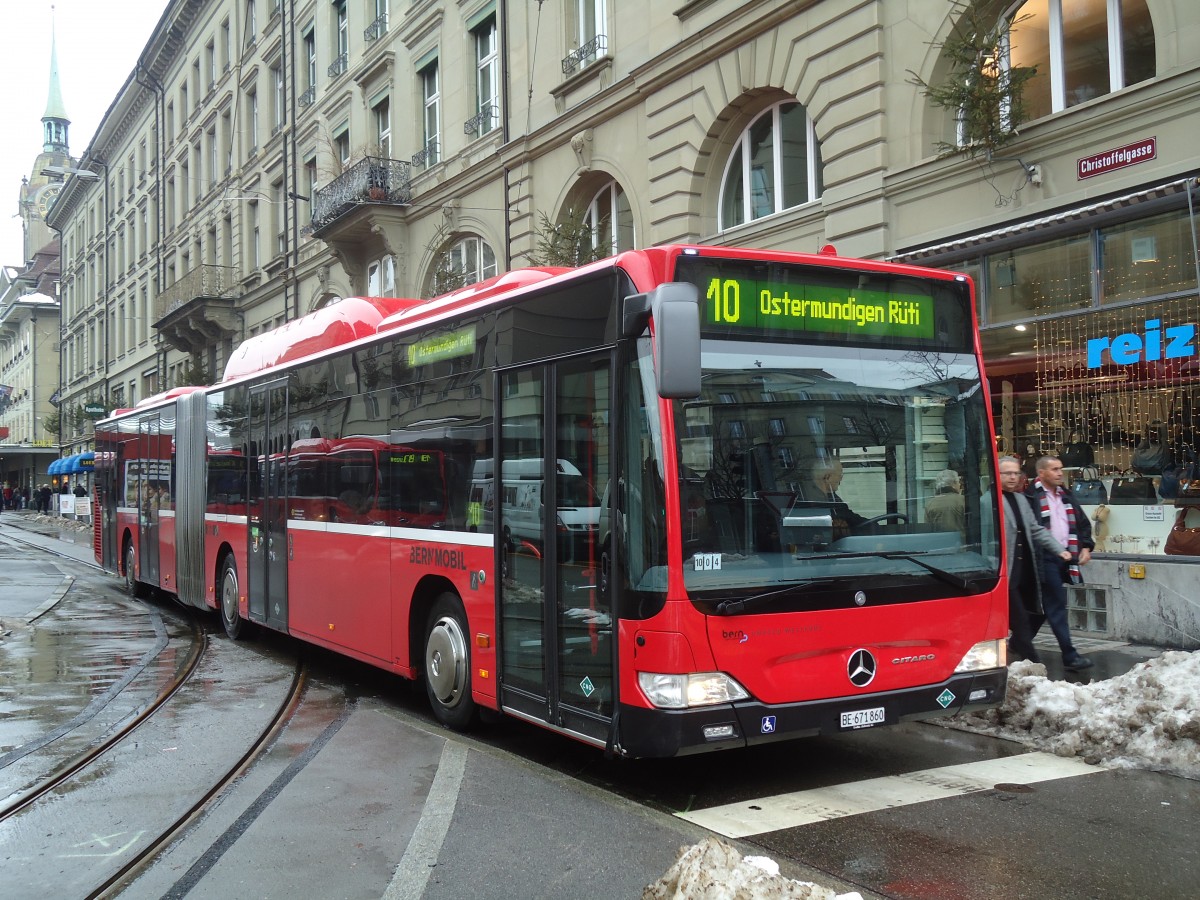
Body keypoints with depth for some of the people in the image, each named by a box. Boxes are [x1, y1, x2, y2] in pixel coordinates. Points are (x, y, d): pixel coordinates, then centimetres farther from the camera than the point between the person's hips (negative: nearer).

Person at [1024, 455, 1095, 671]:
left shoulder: (1066, 496, 17)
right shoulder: (1032, 497, -9)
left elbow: (1083, 522, 23)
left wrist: (1086, 547, 11)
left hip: (1064, 557, 8)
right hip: (1045, 559, -8)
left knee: (1044, 606, 15)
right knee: (1057, 606, -8)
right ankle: (1069, 656, -8)